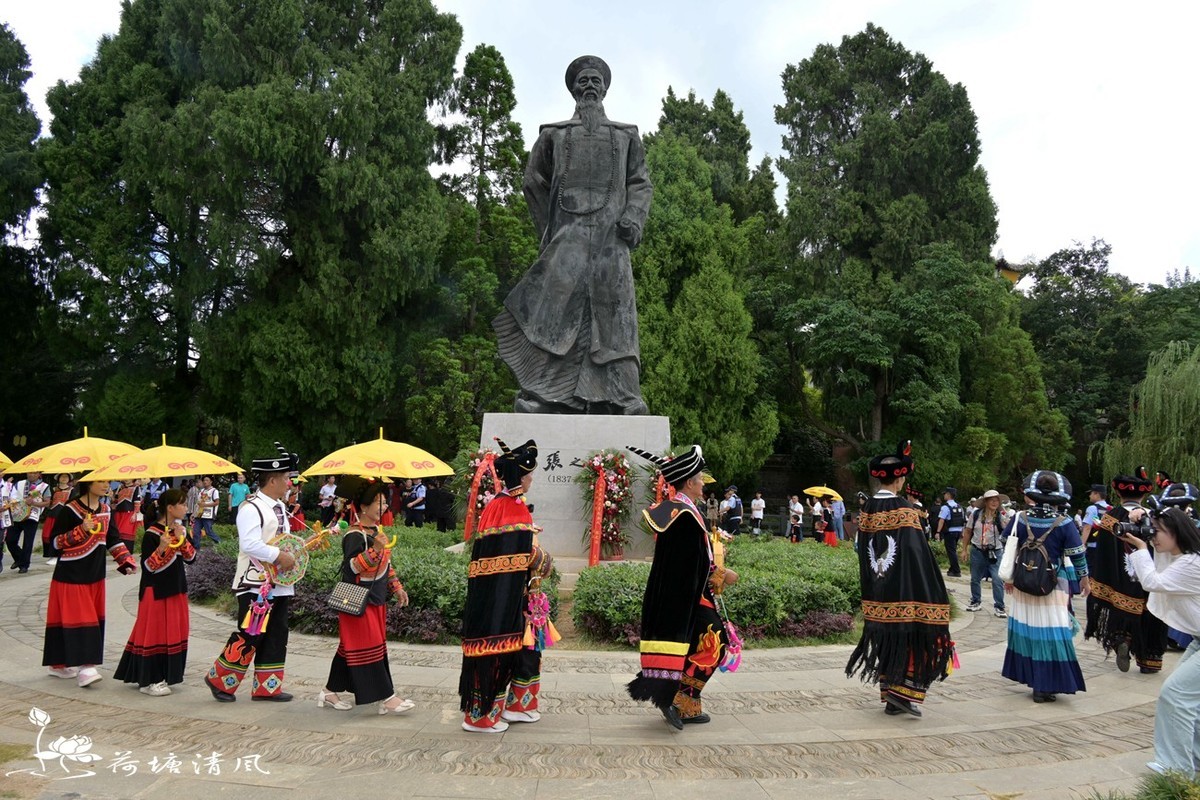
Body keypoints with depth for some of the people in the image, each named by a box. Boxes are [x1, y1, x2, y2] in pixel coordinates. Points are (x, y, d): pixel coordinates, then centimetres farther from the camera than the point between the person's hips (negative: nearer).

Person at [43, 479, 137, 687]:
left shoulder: (105, 510, 7)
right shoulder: (70, 511, -12)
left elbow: (113, 539, 13)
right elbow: (55, 541, -12)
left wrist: (126, 561, 2)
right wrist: (81, 531, -25)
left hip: (95, 575, 7)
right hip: (71, 575, -7)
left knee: (94, 618, 10)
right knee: (78, 618, -10)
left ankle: (61, 664, 23)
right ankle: (83, 667, -9)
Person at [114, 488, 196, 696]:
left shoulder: (180, 529, 8)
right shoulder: (152, 534, -15)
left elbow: (191, 558, 4)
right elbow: (147, 566, -17)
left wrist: (182, 540, -12)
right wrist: (161, 548, -31)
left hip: (176, 589, 8)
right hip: (156, 591, -8)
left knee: (173, 631, 11)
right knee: (154, 632, -2)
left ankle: (163, 676, 22)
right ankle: (148, 681, 6)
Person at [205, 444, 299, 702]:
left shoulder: (279, 507, 15)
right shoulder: (251, 508, -16)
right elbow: (249, 545, -26)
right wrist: (279, 556, -23)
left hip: (279, 584, 9)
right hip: (255, 584, -9)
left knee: (276, 636, 11)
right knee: (249, 636, -3)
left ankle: (267, 686, 19)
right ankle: (219, 679, 16)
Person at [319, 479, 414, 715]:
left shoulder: (378, 530, 12)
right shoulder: (354, 534, -16)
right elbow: (352, 566, -24)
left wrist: (396, 587, 19)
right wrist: (375, 549, -34)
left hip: (376, 600, 10)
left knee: (351, 648, 15)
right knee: (368, 648, -5)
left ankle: (330, 692, 25)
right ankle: (386, 698, -4)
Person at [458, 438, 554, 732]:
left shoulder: (493, 505, 10)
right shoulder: (517, 507, -15)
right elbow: (530, 552, -19)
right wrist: (545, 564, -4)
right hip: (506, 593, -9)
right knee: (499, 648, 1)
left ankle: (516, 704, 30)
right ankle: (482, 714, 11)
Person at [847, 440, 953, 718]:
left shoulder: (868, 508, 4)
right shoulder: (903, 508, -14)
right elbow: (916, 550, -17)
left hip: (877, 591, 6)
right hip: (904, 590, -6)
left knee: (887, 636, 13)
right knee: (912, 634, 6)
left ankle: (890, 697, 19)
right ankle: (903, 691, 0)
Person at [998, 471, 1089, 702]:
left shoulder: (1019, 519, -3)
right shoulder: (1064, 523, -10)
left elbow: (1009, 550, 3)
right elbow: (1077, 554, -3)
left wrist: (1008, 578, 15)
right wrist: (1084, 578, 14)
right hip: (1054, 588, -3)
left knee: (1026, 629, 13)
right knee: (1050, 632, 2)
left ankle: (1029, 676, 23)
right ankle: (1044, 687, 4)